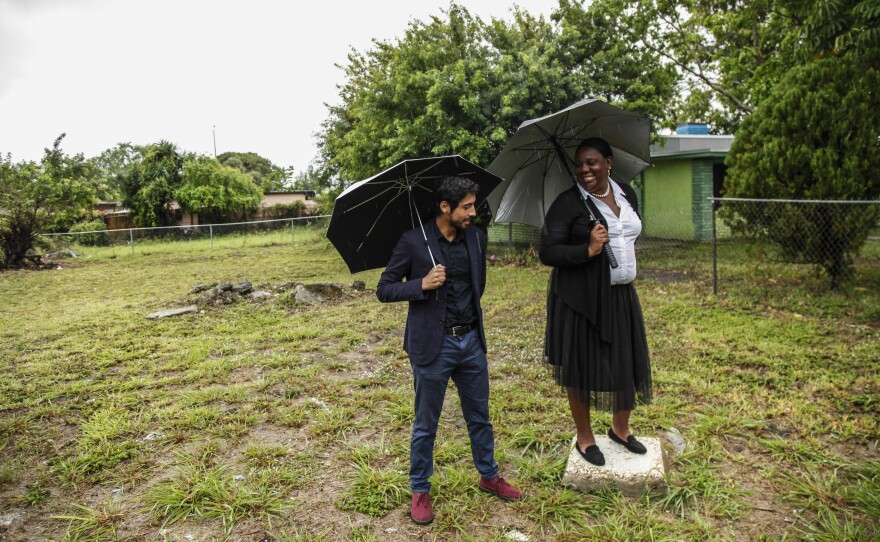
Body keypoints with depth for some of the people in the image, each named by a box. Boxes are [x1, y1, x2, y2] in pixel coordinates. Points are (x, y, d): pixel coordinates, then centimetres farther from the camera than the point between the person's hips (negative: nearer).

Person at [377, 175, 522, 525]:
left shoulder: (476, 238, 4)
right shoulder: (413, 242, -11)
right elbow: (384, 290, -9)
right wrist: (422, 285, -22)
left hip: (471, 341, 5)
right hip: (433, 346, -4)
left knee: (480, 417, 18)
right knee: (425, 425, 9)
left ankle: (489, 477, 39)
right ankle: (420, 491, 28)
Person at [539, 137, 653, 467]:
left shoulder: (627, 195, 8)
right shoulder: (567, 203, -13)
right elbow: (547, 253, -17)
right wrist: (588, 251, -27)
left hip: (621, 297, 6)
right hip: (581, 300, -6)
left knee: (628, 363, 13)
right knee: (582, 368, 5)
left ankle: (620, 429, 37)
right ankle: (584, 438, 26)